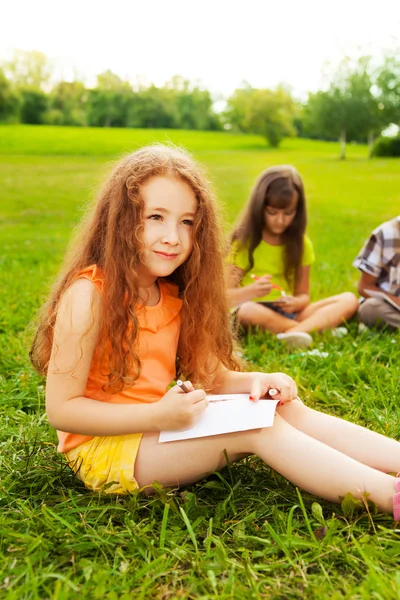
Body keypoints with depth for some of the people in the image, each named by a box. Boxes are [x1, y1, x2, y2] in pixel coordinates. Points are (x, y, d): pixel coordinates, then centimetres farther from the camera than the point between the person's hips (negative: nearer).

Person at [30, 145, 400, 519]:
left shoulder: (174, 296, 6)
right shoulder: (88, 295, -18)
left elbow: (212, 377, 9)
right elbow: (60, 408, -19)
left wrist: (256, 382, -13)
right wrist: (158, 415, -29)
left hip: (157, 430, 8)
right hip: (101, 449, -7)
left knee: (287, 409, -9)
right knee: (258, 426, -23)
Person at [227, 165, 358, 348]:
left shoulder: (301, 244, 6)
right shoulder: (244, 242, -4)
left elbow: (303, 295, 7)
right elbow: (225, 297, -8)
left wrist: (295, 303, -18)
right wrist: (251, 291, -29)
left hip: (287, 314, 4)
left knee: (349, 300, -14)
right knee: (248, 311, -39)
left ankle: (294, 332, -38)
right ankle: (319, 328, -22)